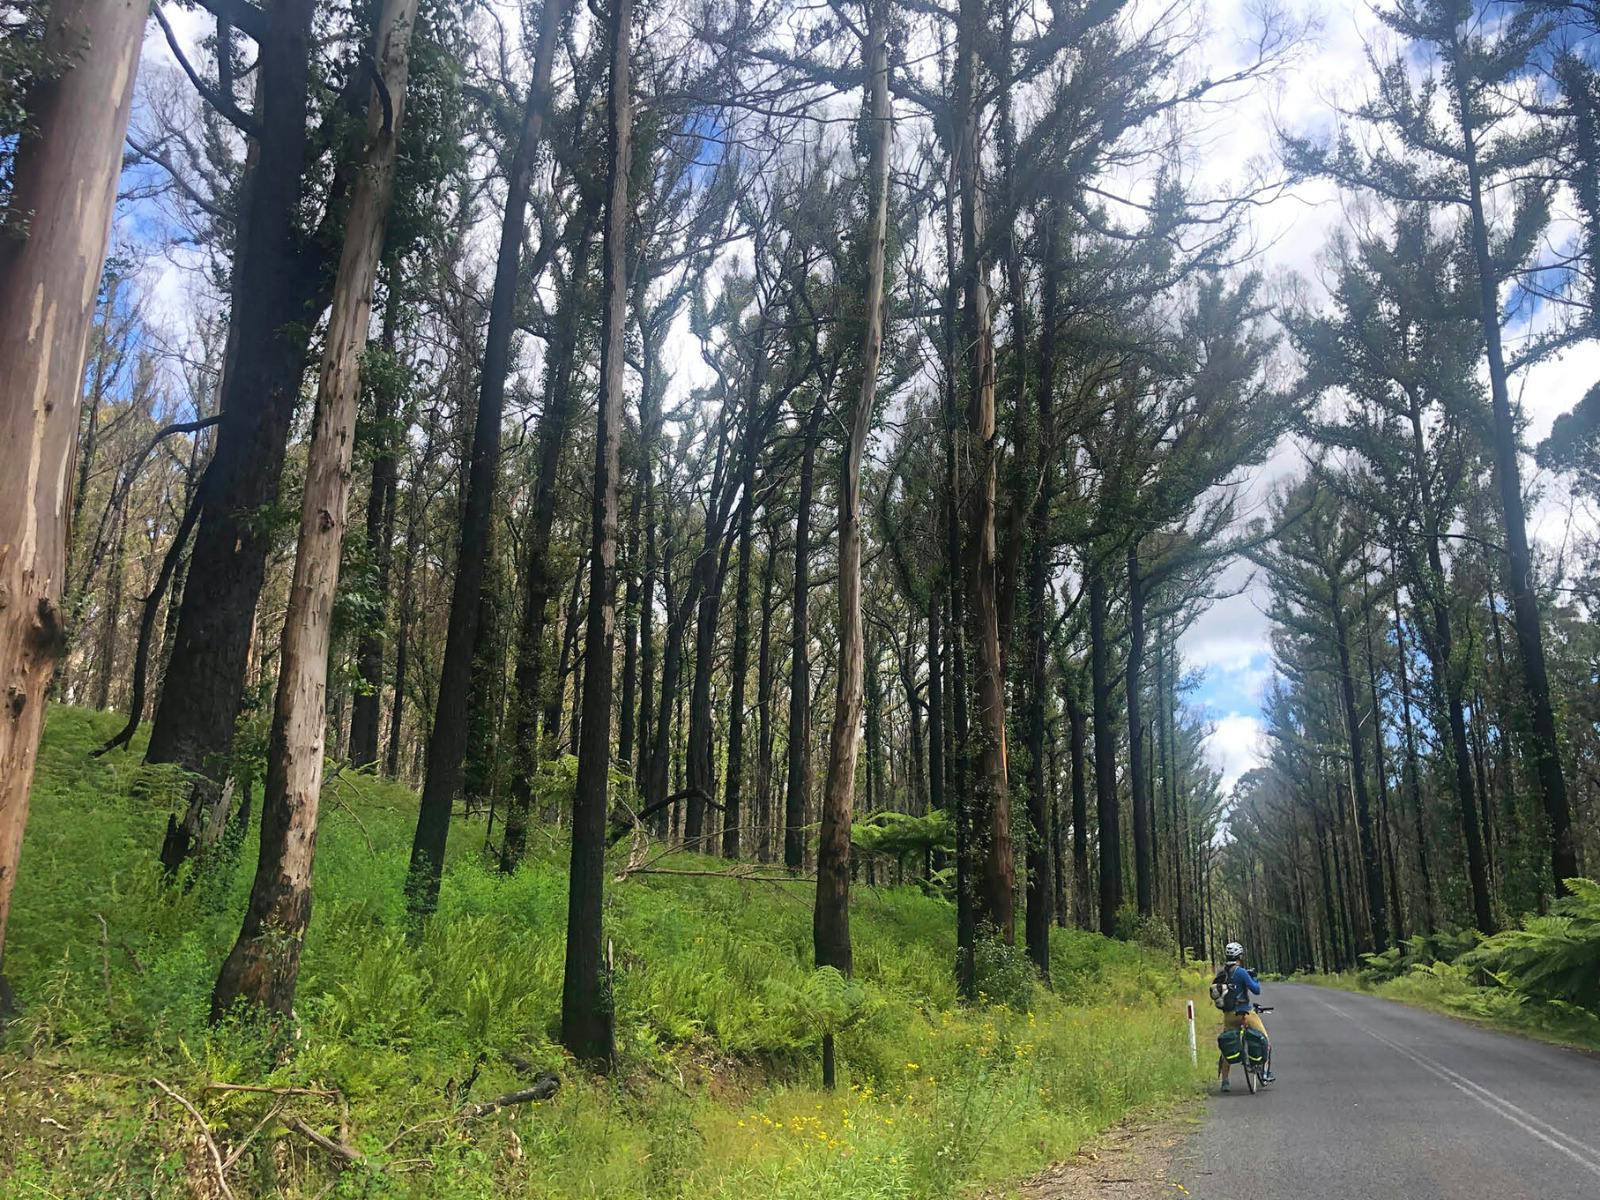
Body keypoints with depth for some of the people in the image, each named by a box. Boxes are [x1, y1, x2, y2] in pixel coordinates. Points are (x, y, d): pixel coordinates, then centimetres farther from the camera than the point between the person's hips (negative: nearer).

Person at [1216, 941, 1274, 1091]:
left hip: (1228, 1015, 6)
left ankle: (1224, 1081, 11)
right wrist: (1255, 979, 5)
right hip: (1244, 1013, -5)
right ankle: (1265, 1073, 12)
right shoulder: (1241, 972, -14)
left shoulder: (1220, 973, 4)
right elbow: (1256, 990, -13)